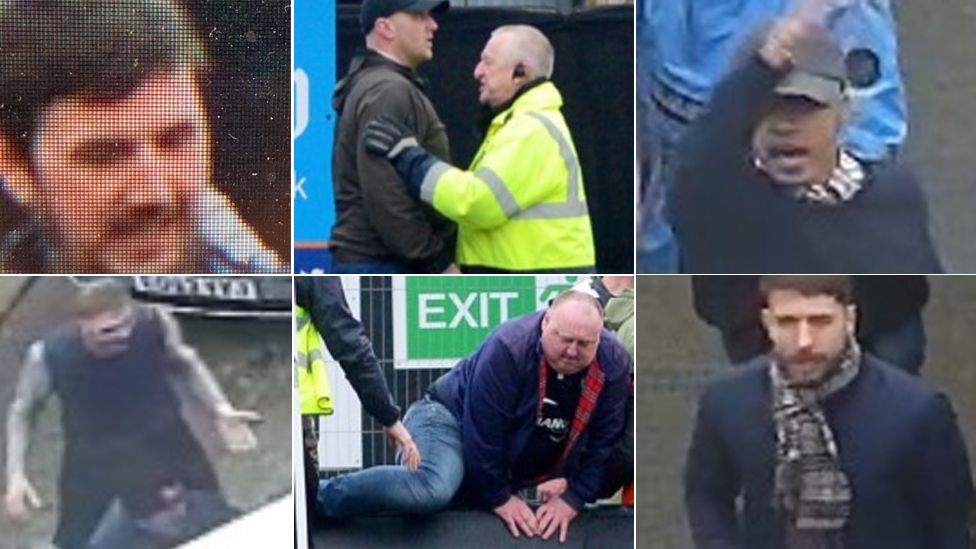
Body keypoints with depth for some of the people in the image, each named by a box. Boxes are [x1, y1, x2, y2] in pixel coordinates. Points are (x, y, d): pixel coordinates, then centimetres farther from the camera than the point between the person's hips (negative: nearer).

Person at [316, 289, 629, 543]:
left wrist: (573, 498, -12)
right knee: (433, 490, -39)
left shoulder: (613, 364, -15)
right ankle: (320, 495, -25)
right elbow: (483, 428, -26)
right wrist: (499, 497, -20)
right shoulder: (508, 347, -29)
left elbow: (603, 440, -6)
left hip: (510, 470, 7)